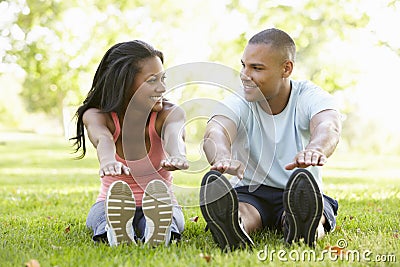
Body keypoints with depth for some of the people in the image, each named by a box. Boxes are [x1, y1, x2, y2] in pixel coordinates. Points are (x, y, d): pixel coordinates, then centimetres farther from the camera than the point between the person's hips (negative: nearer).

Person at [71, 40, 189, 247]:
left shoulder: (170, 113, -11)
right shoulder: (96, 115, -11)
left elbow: (173, 135, -37)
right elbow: (103, 139, -36)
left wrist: (177, 155, -63)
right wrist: (107, 161, -63)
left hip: (161, 204, 0)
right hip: (111, 205, 0)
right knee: (99, 213, -35)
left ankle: (158, 230, -65)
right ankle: (114, 231, -64)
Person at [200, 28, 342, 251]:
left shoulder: (311, 97, -5)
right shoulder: (238, 103, -3)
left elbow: (328, 126, -30)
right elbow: (215, 132, -27)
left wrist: (315, 149, -58)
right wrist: (223, 157, -55)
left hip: (301, 195, 0)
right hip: (249, 193, 0)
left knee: (309, 214, -36)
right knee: (239, 211, -36)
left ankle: (301, 228, -67)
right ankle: (233, 229, -66)